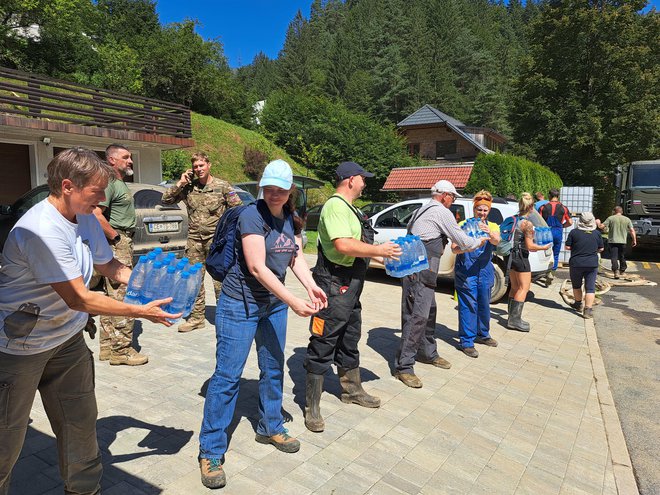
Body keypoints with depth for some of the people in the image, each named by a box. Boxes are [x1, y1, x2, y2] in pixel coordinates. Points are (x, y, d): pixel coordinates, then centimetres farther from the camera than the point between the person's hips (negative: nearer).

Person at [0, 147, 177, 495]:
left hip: (67, 338, 8)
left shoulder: (86, 219, -1)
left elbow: (109, 266, 12)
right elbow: (79, 299, -27)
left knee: (80, 423, 14)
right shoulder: (42, 230, -28)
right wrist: (140, 311, -20)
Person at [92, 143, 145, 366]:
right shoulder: (110, 183, -12)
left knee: (113, 297, 13)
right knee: (122, 297, -8)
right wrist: (116, 237, -16)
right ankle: (122, 350, -2)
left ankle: (108, 346, 21)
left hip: (123, 242, 10)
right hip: (117, 245, -10)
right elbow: (96, 214, -23)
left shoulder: (120, 183, 20)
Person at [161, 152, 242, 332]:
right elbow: (166, 200, 8)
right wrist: (180, 183, -1)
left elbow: (238, 208, -1)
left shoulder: (222, 186, -1)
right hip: (194, 238, 4)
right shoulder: (188, 187, 9)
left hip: (216, 238, -4)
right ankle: (197, 317, 20)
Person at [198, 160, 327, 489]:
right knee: (227, 376, -1)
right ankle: (211, 452, 13)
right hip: (240, 304, -7)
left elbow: (297, 258, 5)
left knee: (274, 369, 17)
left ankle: (270, 428, 38)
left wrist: (311, 287, -14)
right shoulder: (252, 215, -18)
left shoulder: (291, 219, 5)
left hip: (274, 304, 7)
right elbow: (257, 267, -24)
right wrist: (293, 301, -27)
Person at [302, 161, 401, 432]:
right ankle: (312, 407, 9)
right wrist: (379, 250, -19)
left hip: (350, 287, 11)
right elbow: (343, 245, -29)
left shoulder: (348, 208, 17)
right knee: (323, 345, -2)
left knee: (349, 341, 22)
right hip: (334, 285, -11)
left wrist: (382, 252, 13)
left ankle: (352, 390, 39)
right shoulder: (335, 206, -17)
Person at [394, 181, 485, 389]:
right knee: (417, 316, -10)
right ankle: (404, 366, -7)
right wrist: (479, 241, 18)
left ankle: (428, 353, 33)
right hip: (419, 272, -10)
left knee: (429, 311, 19)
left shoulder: (422, 210, 20)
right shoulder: (442, 212, -7)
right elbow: (463, 241, -3)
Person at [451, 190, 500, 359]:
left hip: (484, 271, 4)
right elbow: (454, 247, -12)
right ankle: (467, 341, 3)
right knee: (468, 305, -5)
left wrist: (489, 233, -37)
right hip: (466, 271, -4)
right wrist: (464, 248, -34)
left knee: (484, 304, 16)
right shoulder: (464, 224, -2)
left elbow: (496, 241, -15)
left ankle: (483, 334, 35)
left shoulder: (493, 226, 8)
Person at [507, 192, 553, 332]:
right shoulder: (527, 224, -17)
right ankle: (515, 320, -1)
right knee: (524, 288, 0)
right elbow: (530, 246, -18)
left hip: (511, 255, 8)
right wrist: (544, 247, -1)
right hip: (521, 257, -8)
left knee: (514, 288, 16)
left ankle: (512, 318, 22)